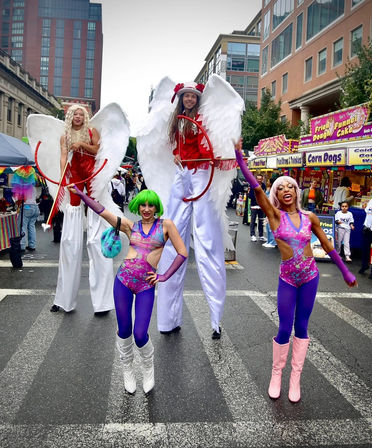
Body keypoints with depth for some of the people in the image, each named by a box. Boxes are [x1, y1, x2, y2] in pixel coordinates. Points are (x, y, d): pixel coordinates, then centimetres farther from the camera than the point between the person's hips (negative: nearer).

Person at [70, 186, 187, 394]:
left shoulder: (166, 225, 4)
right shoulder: (130, 226, 9)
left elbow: (182, 253, 1)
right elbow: (102, 211, 6)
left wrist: (165, 276, -2)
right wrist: (80, 192, 2)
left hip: (146, 285, -2)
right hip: (124, 279, 2)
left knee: (140, 335, -5)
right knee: (124, 330, 7)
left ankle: (148, 371, 26)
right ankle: (128, 371, 32)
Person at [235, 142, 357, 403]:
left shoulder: (310, 217, 2)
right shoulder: (275, 215, -5)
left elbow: (328, 246, 10)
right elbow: (256, 187, -16)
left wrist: (345, 272, 13)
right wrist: (239, 156, -22)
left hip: (310, 276, 2)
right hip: (288, 279, -2)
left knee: (301, 327, 10)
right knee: (284, 330, 1)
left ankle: (295, 378, 24)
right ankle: (276, 375, 24)